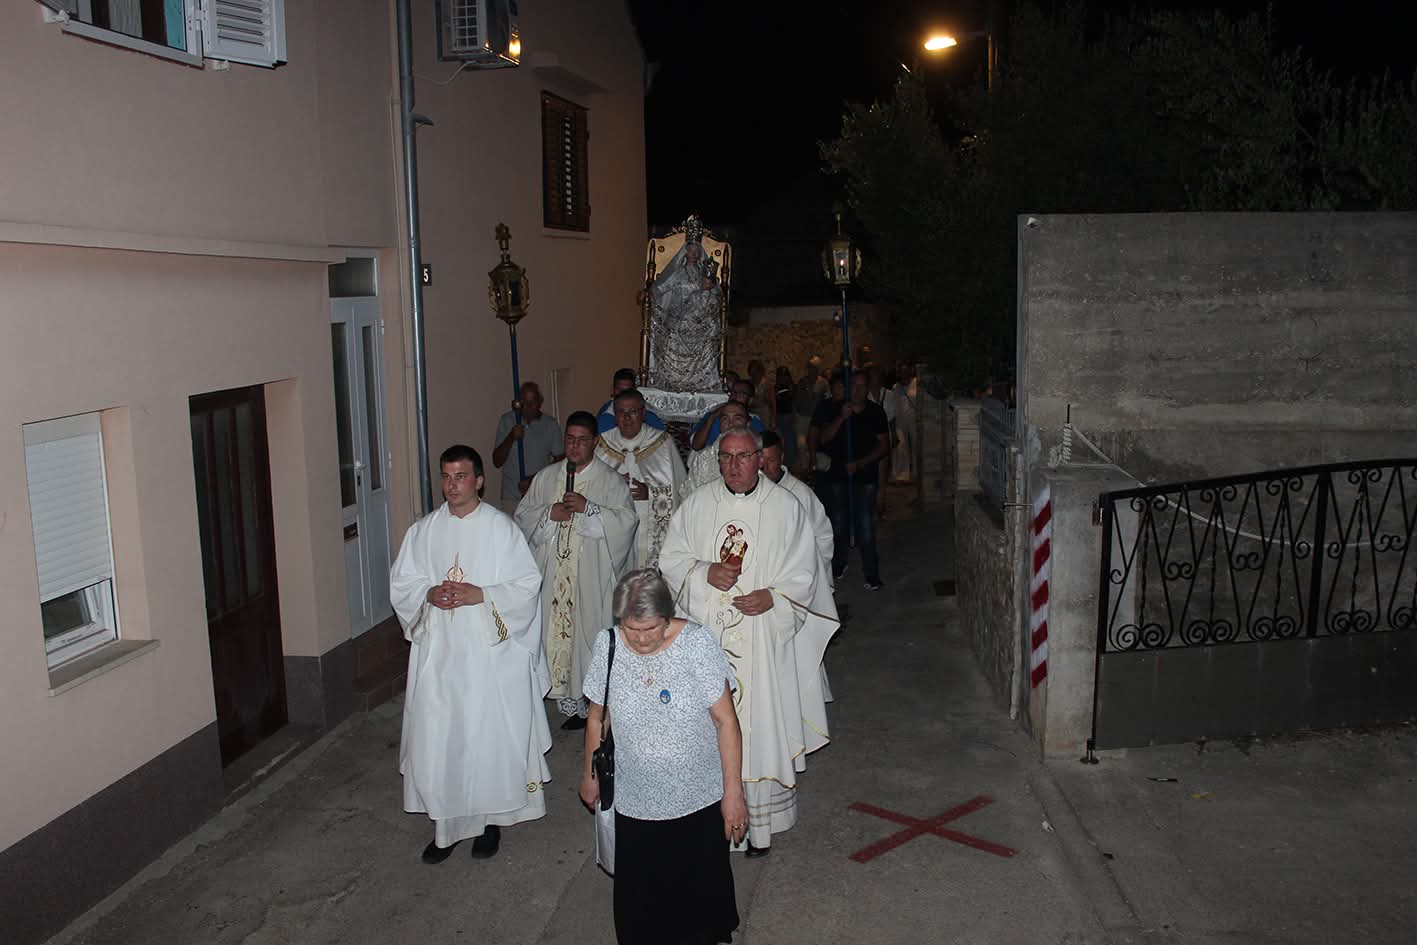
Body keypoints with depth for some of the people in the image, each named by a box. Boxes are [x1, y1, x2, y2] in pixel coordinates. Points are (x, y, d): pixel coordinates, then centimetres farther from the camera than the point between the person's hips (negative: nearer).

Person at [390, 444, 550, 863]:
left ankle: (490, 820, 25)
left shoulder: (500, 527, -6)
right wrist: (428, 594, -11)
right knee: (437, 738, 6)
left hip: (489, 651, -3)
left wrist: (480, 595, -19)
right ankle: (446, 824, 22)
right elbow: (400, 582, 9)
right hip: (437, 651, 3)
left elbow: (527, 584, -7)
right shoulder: (423, 530, 4)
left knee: (489, 737, 5)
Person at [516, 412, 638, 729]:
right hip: (554, 575, 3)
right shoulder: (545, 477, 12)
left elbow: (627, 521, -10)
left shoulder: (611, 480, 0)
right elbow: (523, 515, 11)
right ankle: (572, 704, 14)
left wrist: (588, 508, -19)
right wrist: (549, 513, -8)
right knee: (558, 635, 4)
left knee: (593, 640, -2)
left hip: (593, 577, -3)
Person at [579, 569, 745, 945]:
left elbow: (726, 720, -13)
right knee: (639, 899, 13)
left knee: (702, 888, 17)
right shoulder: (607, 645, -10)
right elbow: (597, 718, 5)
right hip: (635, 800, 2)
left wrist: (733, 791, -11)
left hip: (700, 800, -1)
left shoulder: (698, 643, -18)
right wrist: (590, 775, 15)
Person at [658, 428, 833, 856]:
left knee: (761, 723, 2)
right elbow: (671, 559, 7)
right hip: (706, 635, 2)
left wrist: (772, 597, -16)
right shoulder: (696, 504, 4)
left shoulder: (785, 507, -1)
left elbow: (802, 571, 2)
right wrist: (705, 572, -12)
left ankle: (760, 823, 16)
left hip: (763, 636, -1)